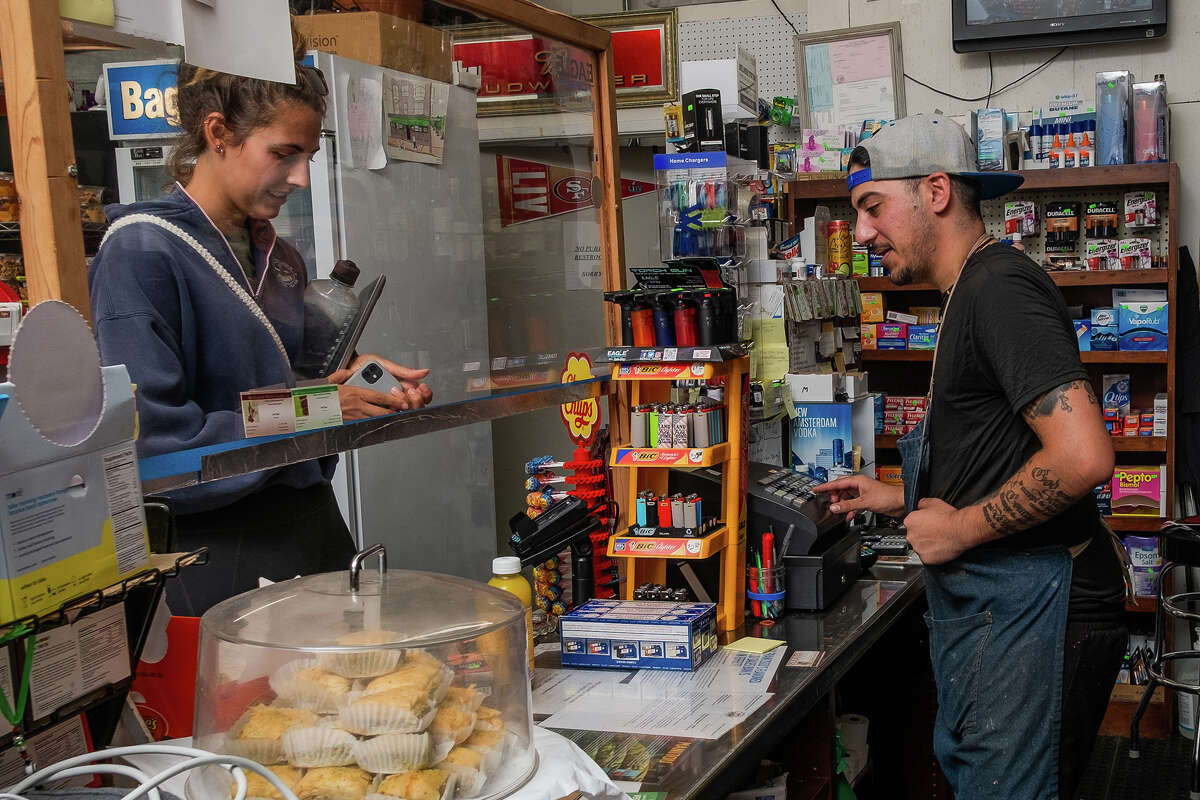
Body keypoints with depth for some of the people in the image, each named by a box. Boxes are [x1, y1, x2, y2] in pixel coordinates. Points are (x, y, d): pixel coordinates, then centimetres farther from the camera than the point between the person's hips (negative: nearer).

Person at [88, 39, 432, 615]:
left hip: (312, 527, 8)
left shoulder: (278, 258, 11)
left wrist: (356, 376, 2)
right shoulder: (141, 252, -13)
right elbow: (151, 442, -21)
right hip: (215, 560, -7)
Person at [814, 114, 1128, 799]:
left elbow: (1082, 457, -28)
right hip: (992, 606, 11)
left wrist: (959, 529, -16)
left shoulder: (1000, 287, -16)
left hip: (1029, 607, -11)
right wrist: (901, 498, 19)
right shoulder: (976, 289, 18)